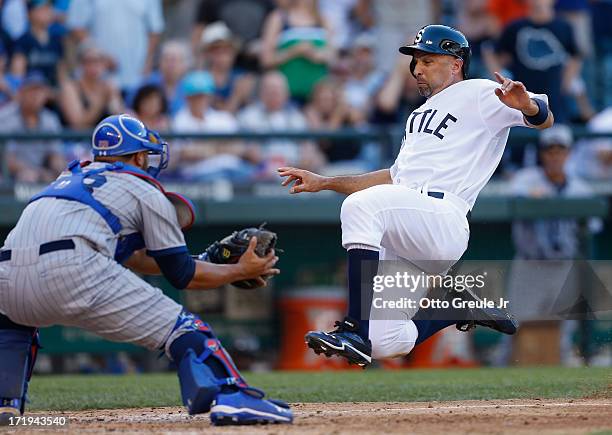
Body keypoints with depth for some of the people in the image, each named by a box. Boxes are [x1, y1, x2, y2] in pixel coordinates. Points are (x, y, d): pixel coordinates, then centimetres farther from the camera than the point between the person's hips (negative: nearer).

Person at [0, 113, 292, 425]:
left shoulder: (72, 176, 37)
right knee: (180, 327, 0)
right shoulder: (145, 191, 19)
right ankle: (229, 398, -22)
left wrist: (208, 262, 47)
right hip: (72, 270, -6)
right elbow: (182, 276, 18)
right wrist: (241, 270, 33)